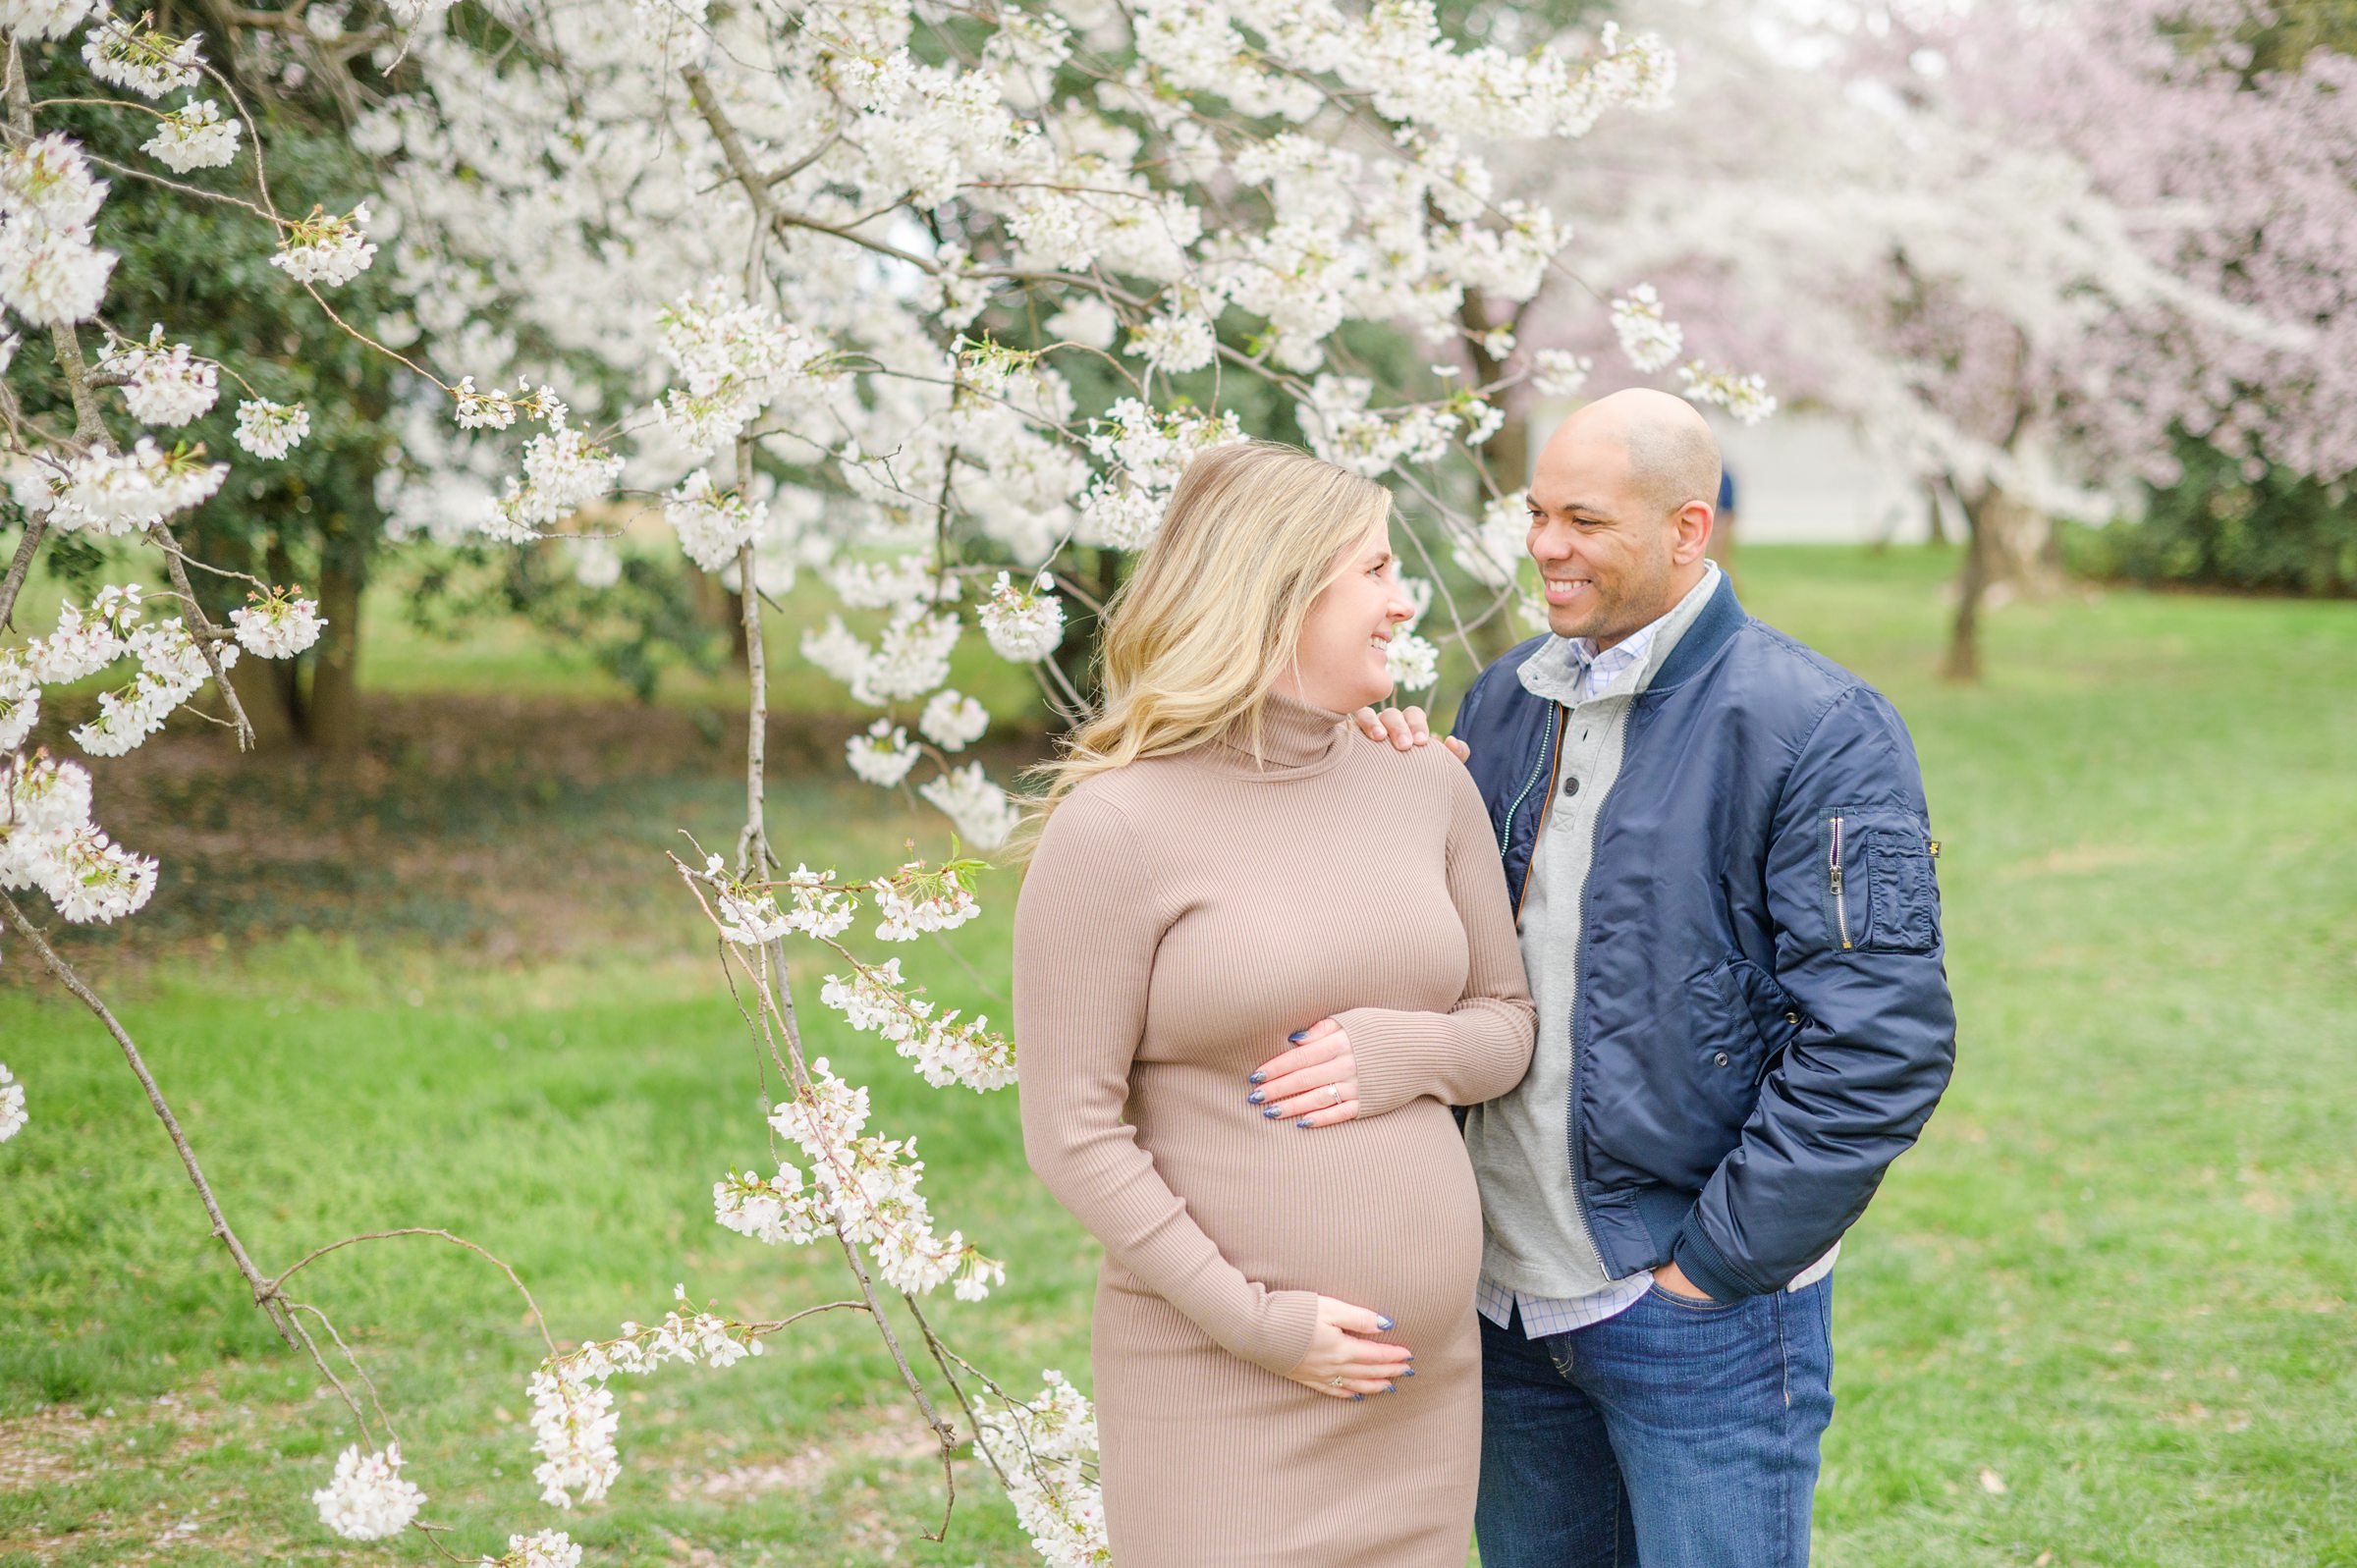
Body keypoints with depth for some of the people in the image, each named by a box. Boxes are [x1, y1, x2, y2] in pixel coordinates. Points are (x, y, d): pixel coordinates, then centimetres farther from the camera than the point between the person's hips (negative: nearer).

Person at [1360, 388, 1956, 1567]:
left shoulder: (1815, 729, -13)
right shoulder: (1505, 701, 9)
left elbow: (1881, 1044, -17)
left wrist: (1714, 1261, -15)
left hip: (1696, 1307, -6)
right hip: (1508, 1296, 6)